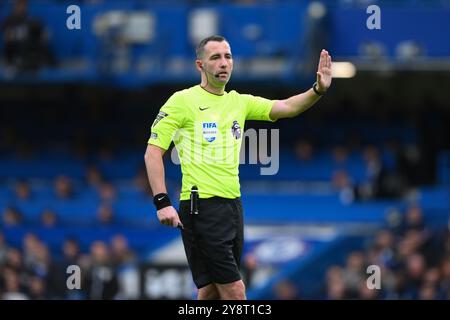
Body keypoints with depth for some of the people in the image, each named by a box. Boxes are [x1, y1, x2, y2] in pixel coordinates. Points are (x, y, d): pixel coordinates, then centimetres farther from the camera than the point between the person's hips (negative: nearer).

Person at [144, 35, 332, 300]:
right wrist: (162, 202, -17)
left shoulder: (239, 102, 12)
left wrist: (318, 90, -15)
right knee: (235, 292, -12)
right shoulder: (183, 101, -5)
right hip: (202, 206, -7)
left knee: (212, 291, 10)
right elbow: (153, 152, -7)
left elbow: (286, 107, 4)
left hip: (233, 205, 7)